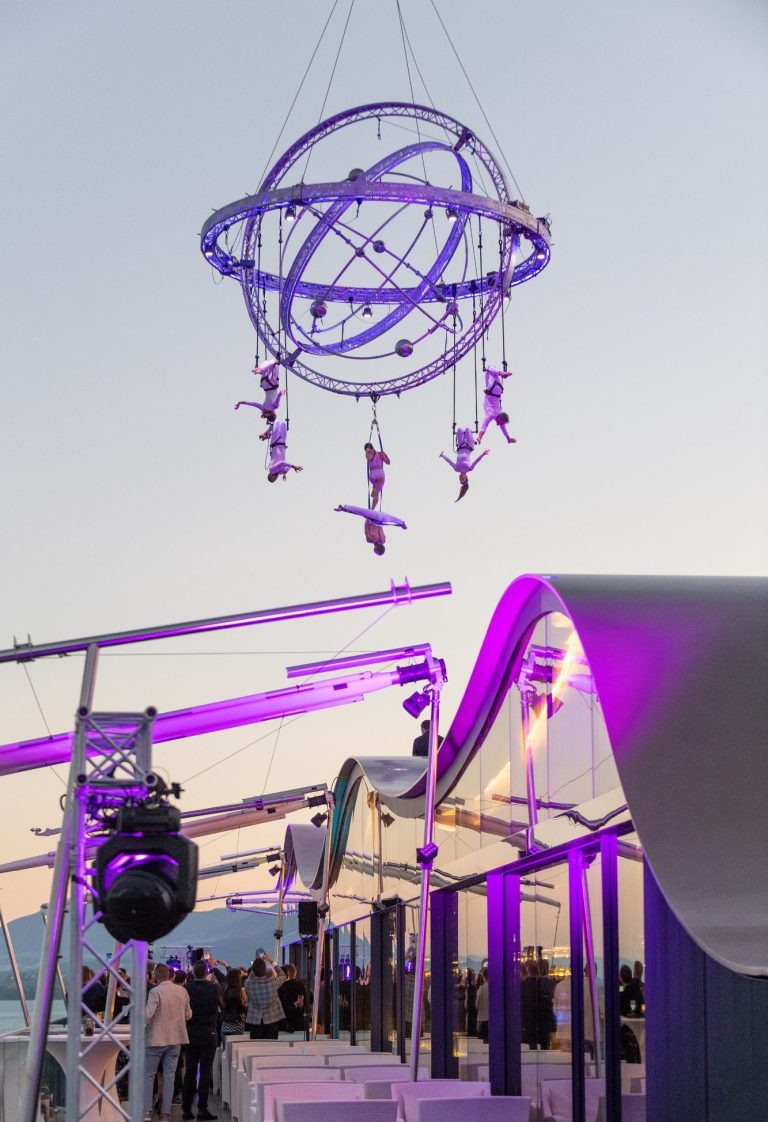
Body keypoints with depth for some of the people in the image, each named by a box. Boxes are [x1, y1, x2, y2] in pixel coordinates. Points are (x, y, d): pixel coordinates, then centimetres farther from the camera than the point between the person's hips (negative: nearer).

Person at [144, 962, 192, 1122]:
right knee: (169, 1076, 8)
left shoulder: (155, 992, -16)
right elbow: (188, 1015, 10)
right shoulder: (182, 991, 1)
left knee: (148, 1075, 6)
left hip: (156, 1039, -4)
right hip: (176, 1039, 4)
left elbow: (147, 1015, -23)